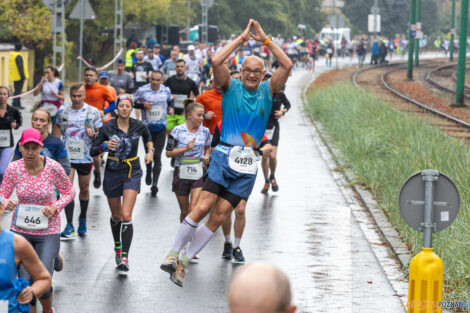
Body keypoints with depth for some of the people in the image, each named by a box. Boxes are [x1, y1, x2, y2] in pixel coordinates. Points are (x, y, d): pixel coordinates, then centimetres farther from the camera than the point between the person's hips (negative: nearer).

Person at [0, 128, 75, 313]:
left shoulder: (53, 168, -12)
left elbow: (69, 192, 1)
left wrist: (56, 207, -17)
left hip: (48, 231, -1)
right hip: (20, 230, 1)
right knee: (25, 281, -7)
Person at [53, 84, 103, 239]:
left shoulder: (93, 112, -2)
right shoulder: (63, 111, 3)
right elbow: (57, 127, 18)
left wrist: (93, 134, -19)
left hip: (85, 156, 0)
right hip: (66, 155, 0)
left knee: (84, 188, 13)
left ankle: (83, 219, 37)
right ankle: (69, 227, -12)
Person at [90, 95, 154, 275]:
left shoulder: (138, 126, -4)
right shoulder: (108, 128, -8)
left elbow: (147, 137, 20)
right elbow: (93, 151, -8)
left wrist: (150, 151, 4)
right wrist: (104, 146, -27)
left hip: (132, 173, -1)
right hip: (113, 173, 1)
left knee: (126, 215, -16)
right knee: (116, 215, 14)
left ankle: (124, 258, -17)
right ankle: (118, 246, 41)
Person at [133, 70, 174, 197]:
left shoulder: (166, 90, 1)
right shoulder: (142, 90, -7)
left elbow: (170, 100, 21)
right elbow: (133, 103, 1)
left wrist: (171, 108, 1)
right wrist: (143, 105, -17)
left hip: (161, 126, 0)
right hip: (147, 126, 0)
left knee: (157, 155, -9)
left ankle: (155, 183, -13)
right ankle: (149, 171, 45)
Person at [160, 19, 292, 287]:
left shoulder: (268, 91, 10)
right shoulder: (231, 87, 4)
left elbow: (287, 66, -3)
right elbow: (216, 62, -13)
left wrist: (265, 39, -4)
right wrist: (243, 38, -8)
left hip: (248, 164, 2)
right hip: (224, 155, -2)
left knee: (220, 216, -1)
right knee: (203, 207, -15)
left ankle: (185, 261, 9)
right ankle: (174, 253, -2)